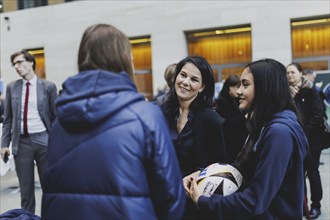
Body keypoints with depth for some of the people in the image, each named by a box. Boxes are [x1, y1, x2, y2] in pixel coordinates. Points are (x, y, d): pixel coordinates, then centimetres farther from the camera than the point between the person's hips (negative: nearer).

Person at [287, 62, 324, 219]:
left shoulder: (310, 90, -7)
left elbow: (318, 114, -12)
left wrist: (305, 131, -16)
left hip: (310, 139, -4)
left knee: (312, 172, 4)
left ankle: (316, 205, 15)